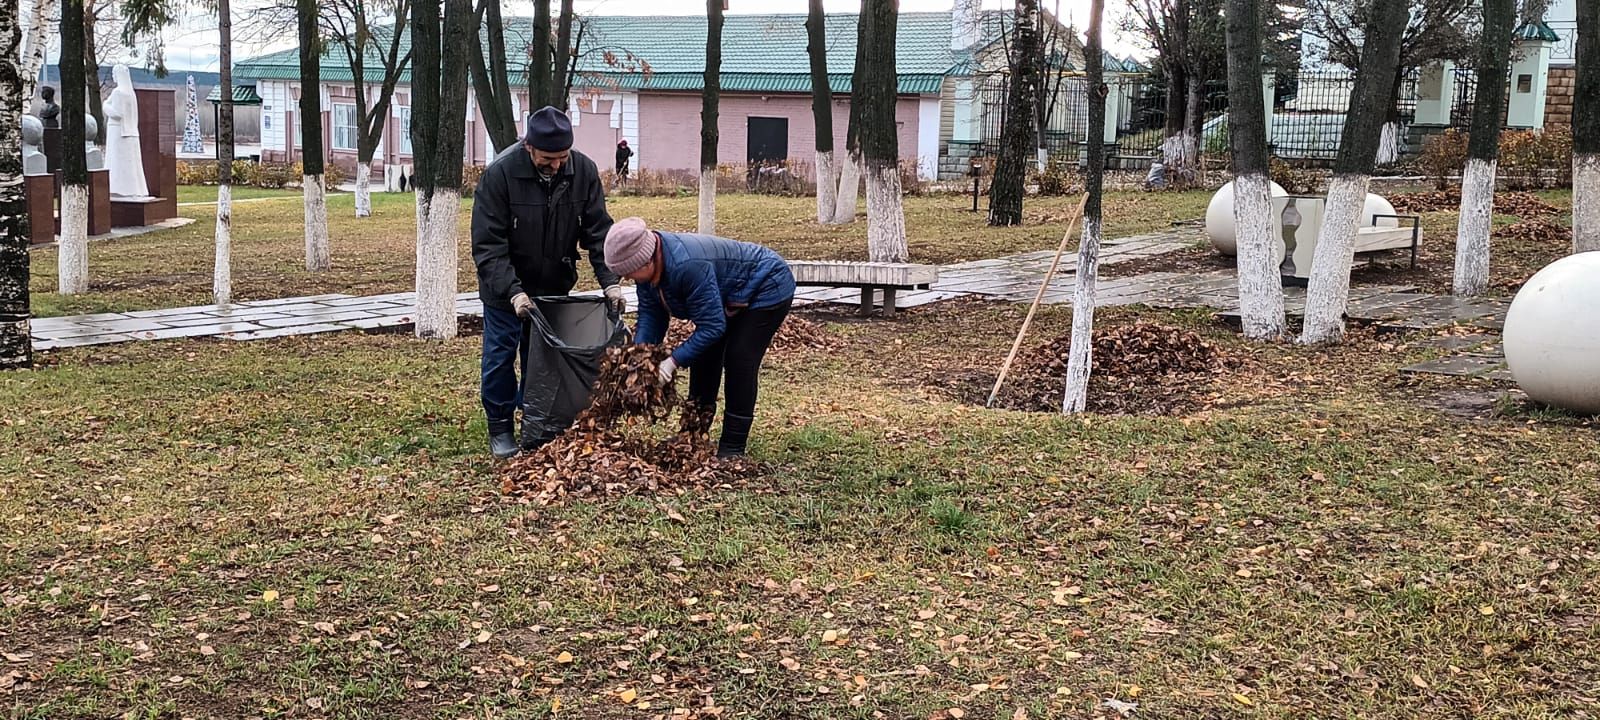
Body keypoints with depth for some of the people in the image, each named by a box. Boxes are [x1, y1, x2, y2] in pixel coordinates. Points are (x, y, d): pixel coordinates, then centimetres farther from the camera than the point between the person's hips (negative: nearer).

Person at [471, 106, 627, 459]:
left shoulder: (584, 171, -14)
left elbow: (597, 232, -9)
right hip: (506, 287, -3)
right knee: (501, 355, 4)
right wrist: (513, 292, -33)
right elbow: (487, 245, -23)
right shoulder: (499, 174, -24)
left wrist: (610, 282, -21)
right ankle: (500, 428, 18)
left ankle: (536, 423, 20)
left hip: (554, 285, 3)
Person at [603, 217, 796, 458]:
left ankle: (732, 448, -8)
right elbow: (650, 314, -7)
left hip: (768, 289, -9)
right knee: (703, 353, 8)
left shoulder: (686, 266, -40)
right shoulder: (649, 264, -14)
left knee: (739, 360, -15)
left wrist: (674, 361, -37)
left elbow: (712, 325, -36)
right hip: (730, 297, 10)